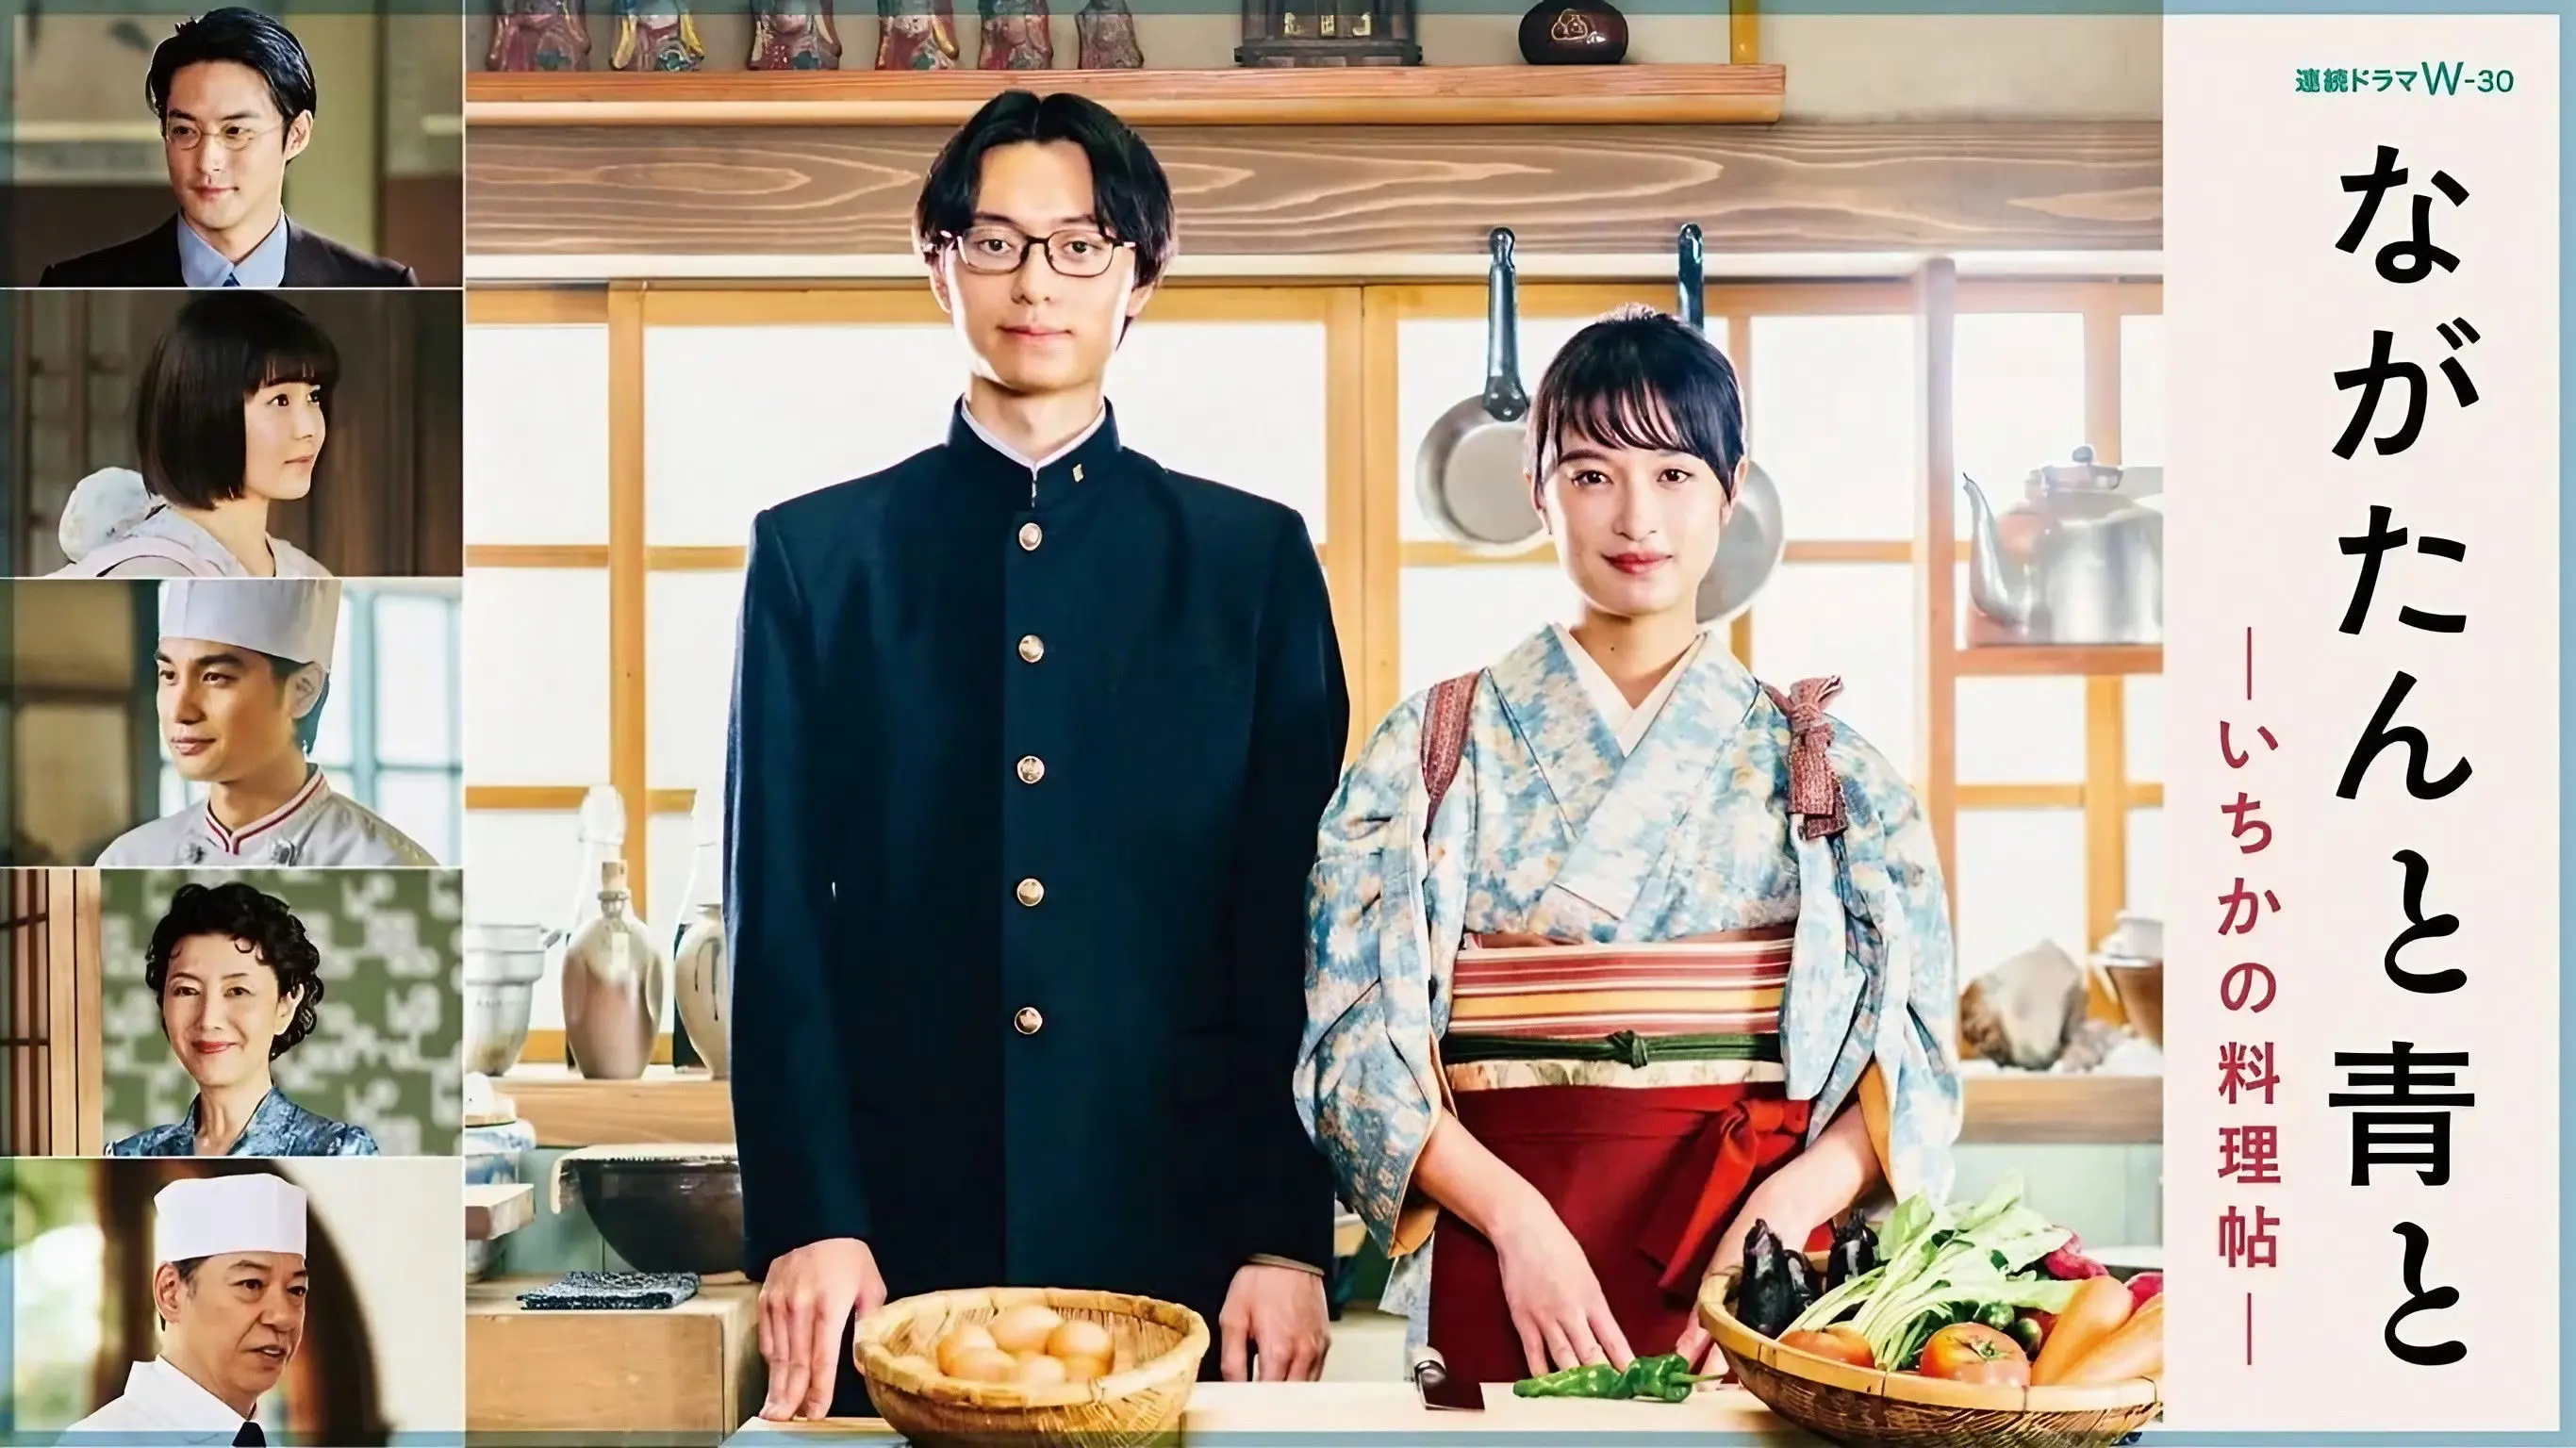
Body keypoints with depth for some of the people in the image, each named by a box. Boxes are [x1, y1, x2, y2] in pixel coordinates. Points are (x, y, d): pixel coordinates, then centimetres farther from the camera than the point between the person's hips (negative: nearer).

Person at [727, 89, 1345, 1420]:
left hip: (1180, 1228, 0)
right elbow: (776, 917, 2)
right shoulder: (815, 555, 5)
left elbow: (1297, 925, 2)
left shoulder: (1254, 557, 5)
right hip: (897, 1228, 0)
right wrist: (805, 1222, -6)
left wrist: (1290, 1242, -4)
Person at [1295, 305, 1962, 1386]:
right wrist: (1513, 1215, -15)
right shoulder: (1431, 751, 3)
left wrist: (1784, 1210, -15)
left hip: (1752, 1283, 1)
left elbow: (1910, 1066, 3)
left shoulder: (1827, 768, 6)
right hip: (1504, 1276, -1)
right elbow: (1360, 1046, -1)